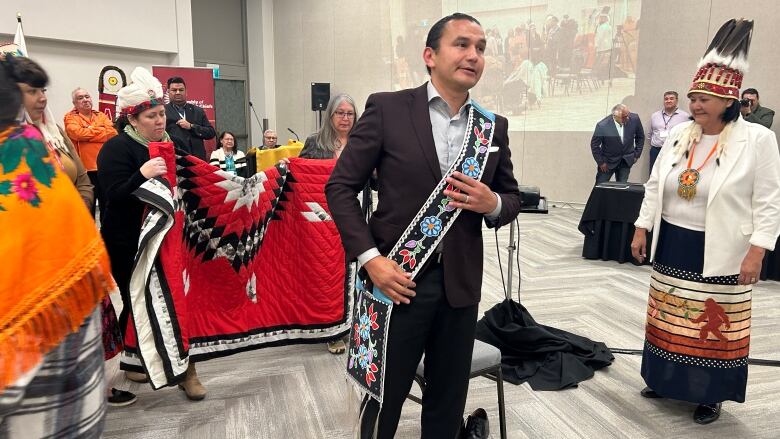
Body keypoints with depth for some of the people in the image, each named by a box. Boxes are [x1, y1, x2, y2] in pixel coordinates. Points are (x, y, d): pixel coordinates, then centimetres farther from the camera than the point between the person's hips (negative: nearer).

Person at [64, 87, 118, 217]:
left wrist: (89, 132, -9)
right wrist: (101, 130, -6)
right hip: (85, 169, -3)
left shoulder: (101, 116, 12)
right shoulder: (71, 118, 2)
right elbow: (78, 133, -18)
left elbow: (113, 134, -4)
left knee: (107, 205, 14)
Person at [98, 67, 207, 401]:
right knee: (136, 303, 9)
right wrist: (142, 175, -34)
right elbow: (114, 196, -20)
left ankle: (187, 370, 11)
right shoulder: (117, 149, -9)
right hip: (131, 247, -5)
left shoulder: (172, 143, 10)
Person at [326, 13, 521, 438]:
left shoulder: (493, 126, 6)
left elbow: (512, 197, 13)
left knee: (448, 400, 18)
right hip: (397, 278, -4)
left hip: (460, 283, 4)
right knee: (383, 397, 12)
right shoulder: (387, 108, -6)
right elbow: (340, 187, -6)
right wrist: (369, 258, -15)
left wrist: (493, 204, -11)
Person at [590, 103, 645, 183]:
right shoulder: (602, 126, -23)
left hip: (626, 160, 2)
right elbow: (594, 145, -9)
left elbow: (640, 137, 4)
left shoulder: (634, 119, -14)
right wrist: (600, 162, -7)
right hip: (608, 161, -2)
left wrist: (637, 154, 4)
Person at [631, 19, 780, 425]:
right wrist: (642, 229, 5)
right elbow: (655, 186, 8)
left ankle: (711, 394, 23)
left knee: (714, 323, 6)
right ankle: (665, 378, 32)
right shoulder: (679, 134, 2)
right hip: (671, 243, 5)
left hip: (720, 252, -4)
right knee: (669, 317, 14)